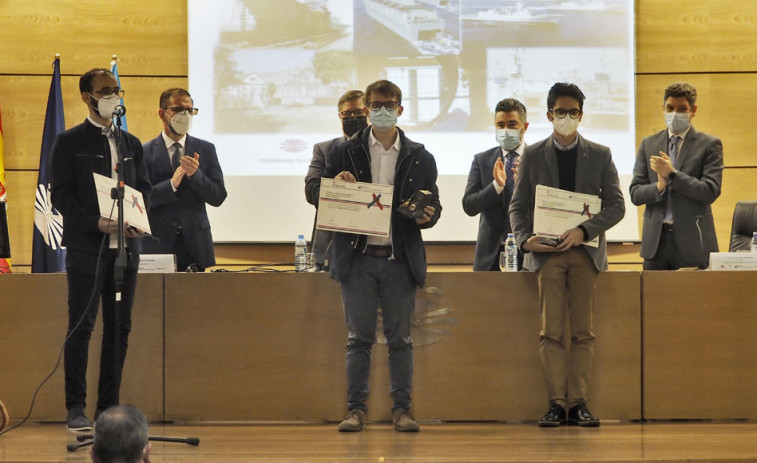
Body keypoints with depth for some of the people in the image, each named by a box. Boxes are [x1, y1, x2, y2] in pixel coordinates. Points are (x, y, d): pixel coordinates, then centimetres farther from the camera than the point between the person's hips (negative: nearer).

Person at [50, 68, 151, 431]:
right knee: (81, 327, -6)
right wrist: (97, 223, -16)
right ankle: (76, 408, -3)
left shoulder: (131, 143, 17)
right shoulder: (69, 142, 2)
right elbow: (60, 195, -4)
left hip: (126, 244, 5)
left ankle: (109, 407, 10)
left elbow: (143, 188, 17)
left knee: (119, 328, 5)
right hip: (86, 245, -5)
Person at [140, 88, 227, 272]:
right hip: (158, 244, -2)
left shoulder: (206, 150, 10)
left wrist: (195, 174, -12)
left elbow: (218, 197, 4)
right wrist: (171, 184, -18)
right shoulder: (145, 152, 3)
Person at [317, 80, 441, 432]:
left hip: (400, 259, 0)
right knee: (359, 338, 1)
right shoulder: (345, 153, 7)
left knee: (400, 338, 2)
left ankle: (401, 410, 7)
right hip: (358, 258, 0)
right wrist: (337, 187, -13)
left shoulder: (420, 158, 9)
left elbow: (433, 205, 11)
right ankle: (356, 410, 5)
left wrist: (427, 216, -12)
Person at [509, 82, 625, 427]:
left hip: (585, 251, 1)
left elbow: (616, 205, 3)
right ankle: (556, 403, -3)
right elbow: (518, 205, 8)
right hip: (547, 252, 0)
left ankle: (578, 403, 1)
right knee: (551, 331, -4)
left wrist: (584, 231, -12)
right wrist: (524, 239, -11)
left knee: (583, 331, 0)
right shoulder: (533, 156, 9)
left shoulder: (600, 155, 9)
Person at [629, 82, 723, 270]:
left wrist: (672, 174, -14)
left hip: (692, 240, -3)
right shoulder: (649, 144, 13)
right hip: (656, 240, 3)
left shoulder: (709, 145, 3)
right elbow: (635, 194, 8)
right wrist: (659, 186, -13)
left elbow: (710, 192, -8)